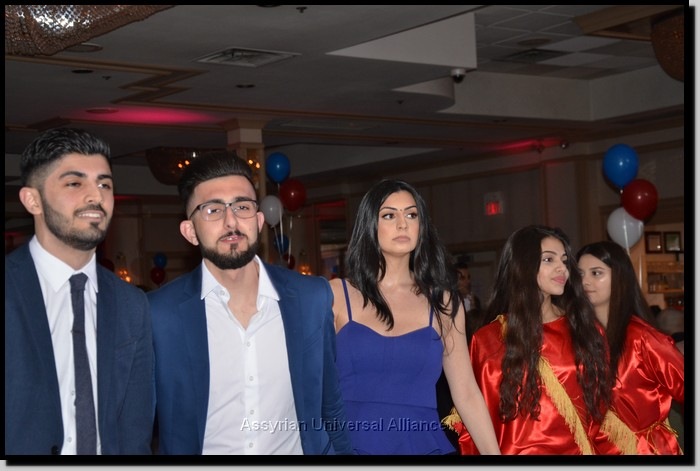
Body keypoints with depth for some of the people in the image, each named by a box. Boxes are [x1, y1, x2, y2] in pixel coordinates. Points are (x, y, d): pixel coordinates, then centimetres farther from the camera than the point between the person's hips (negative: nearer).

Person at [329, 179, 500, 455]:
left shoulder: (442, 301, 4)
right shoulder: (336, 295, -1)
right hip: (353, 444, -2)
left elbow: (466, 393, 3)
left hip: (422, 444, 2)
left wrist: (494, 453, -2)